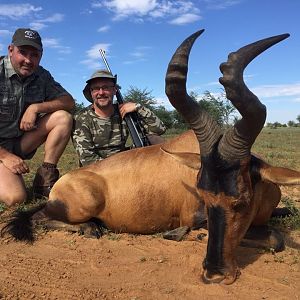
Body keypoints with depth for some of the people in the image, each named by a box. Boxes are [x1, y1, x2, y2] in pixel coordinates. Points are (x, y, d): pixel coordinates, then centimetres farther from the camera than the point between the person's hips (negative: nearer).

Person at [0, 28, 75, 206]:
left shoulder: (42, 76, 0)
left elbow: (69, 102, -3)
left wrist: (36, 107, -19)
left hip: (22, 141, 5)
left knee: (63, 118, -16)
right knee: (15, 197, -28)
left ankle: (45, 179, -12)